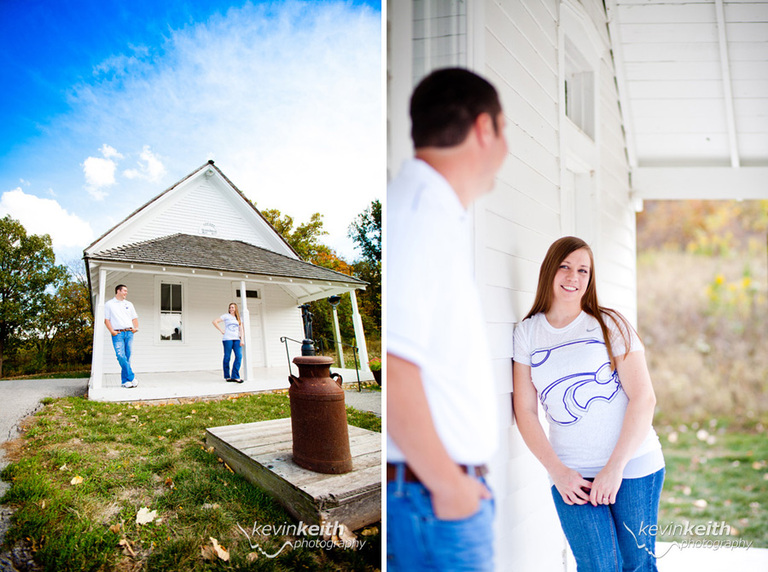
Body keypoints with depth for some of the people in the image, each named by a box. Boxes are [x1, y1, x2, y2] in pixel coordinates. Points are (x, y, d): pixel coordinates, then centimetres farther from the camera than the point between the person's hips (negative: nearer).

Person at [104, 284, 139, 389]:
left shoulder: (129, 304, 22)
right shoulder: (109, 304, 10)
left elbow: (134, 318, 22)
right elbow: (106, 319, 4)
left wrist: (136, 327, 3)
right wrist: (112, 331, -9)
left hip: (129, 333, 4)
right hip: (118, 334, -4)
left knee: (127, 357, 1)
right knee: (121, 356, -17)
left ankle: (125, 381, 5)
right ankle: (132, 378, -13)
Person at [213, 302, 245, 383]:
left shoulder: (239, 318, 18)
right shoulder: (226, 316, 7)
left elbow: (241, 329, 11)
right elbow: (215, 321, 2)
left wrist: (242, 340, -1)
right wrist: (221, 330, -3)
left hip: (237, 339, 4)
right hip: (227, 339, -3)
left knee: (239, 356, -9)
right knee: (227, 357, -1)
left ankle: (235, 376, -8)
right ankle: (227, 376, 9)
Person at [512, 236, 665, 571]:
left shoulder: (610, 325, 0)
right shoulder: (527, 333, 3)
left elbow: (644, 398, -5)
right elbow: (525, 409, 2)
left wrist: (615, 467, -11)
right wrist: (557, 471, -6)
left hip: (633, 467, 0)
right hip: (571, 474, 1)